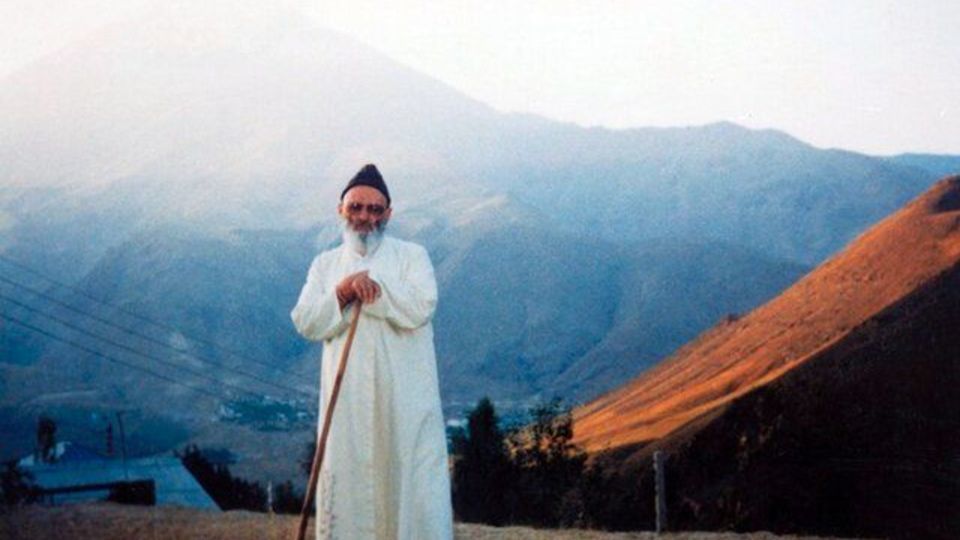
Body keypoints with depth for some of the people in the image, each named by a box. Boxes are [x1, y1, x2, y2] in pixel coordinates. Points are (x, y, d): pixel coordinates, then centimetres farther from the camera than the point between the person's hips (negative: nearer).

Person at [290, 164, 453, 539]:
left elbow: (420, 308, -12)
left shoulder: (411, 256, 5)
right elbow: (306, 323, 1)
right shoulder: (325, 264, 13)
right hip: (348, 397, 2)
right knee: (345, 480, 1)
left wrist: (371, 284, -15)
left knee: (411, 478, -4)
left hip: (404, 394, -2)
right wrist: (341, 293, -15)